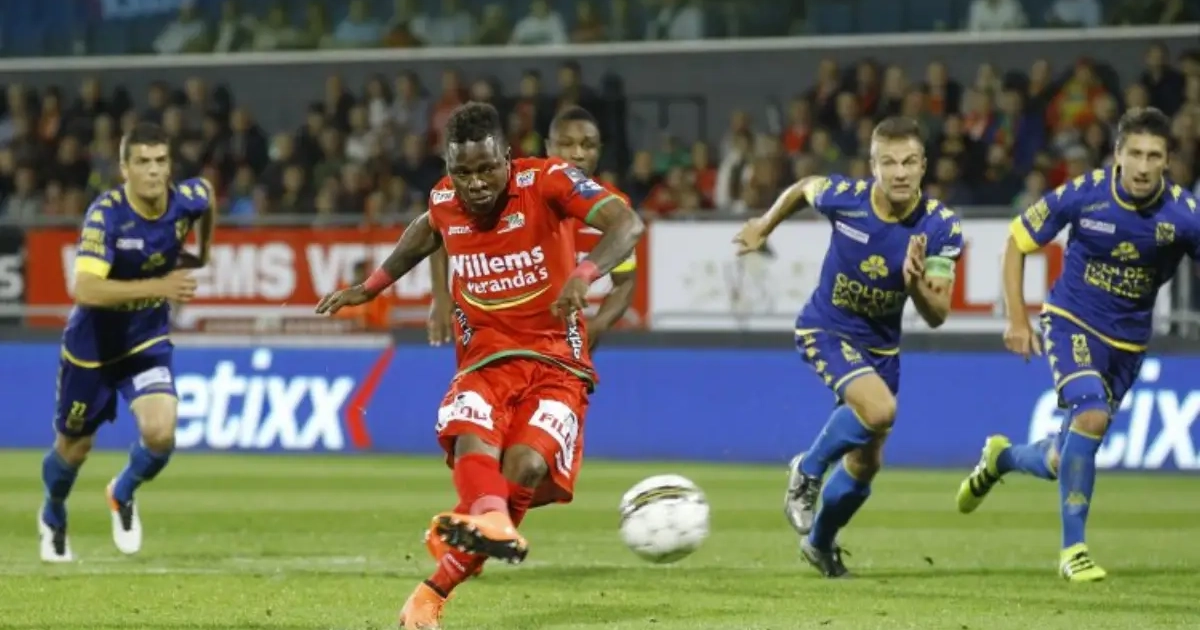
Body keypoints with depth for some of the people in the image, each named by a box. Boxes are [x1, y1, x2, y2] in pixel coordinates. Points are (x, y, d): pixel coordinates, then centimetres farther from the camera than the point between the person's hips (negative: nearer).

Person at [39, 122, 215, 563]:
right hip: (93, 344, -3)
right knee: (74, 447, 14)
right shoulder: (105, 214, -29)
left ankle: (124, 494, 16)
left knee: (160, 435, -19)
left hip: (147, 343, 3)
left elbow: (208, 195, 12)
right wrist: (159, 286, -46)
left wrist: (201, 255, 20)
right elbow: (85, 290, -41)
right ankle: (53, 518, 48)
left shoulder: (187, 199, -16)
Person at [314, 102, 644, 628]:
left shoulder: (547, 181, -14)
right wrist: (372, 287, 32)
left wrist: (585, 274, -47)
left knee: (525, 466, -26)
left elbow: (626, 223, -28)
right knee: (473, 443, -32)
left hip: (555, 362, -3)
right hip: (485, 361, 3)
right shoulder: (443, 200, 2)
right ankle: (491, 521, -65)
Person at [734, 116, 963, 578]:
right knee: (879, 409, -31)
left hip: (881, 344, 4)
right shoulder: (843, 197, -23)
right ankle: (808, 472, -4)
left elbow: (936, 316, -19)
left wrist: (916, 282, -40)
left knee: (865, 463, 14)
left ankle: (820, 542, 42)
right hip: (825, 331, -4)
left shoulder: (940, 227, -20)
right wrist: (765, 226, 15)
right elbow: (803, 188, 2)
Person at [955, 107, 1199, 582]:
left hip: (1128, 342, 3)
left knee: (1063, 464, 9)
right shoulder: (1083, 195, -17)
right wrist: (1017, 319, -6)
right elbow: (1017, 241, -3)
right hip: (1072, 322, -3)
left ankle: (1002, 457, 46)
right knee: (1092, 415, -29)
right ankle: (1073, 549, -19)